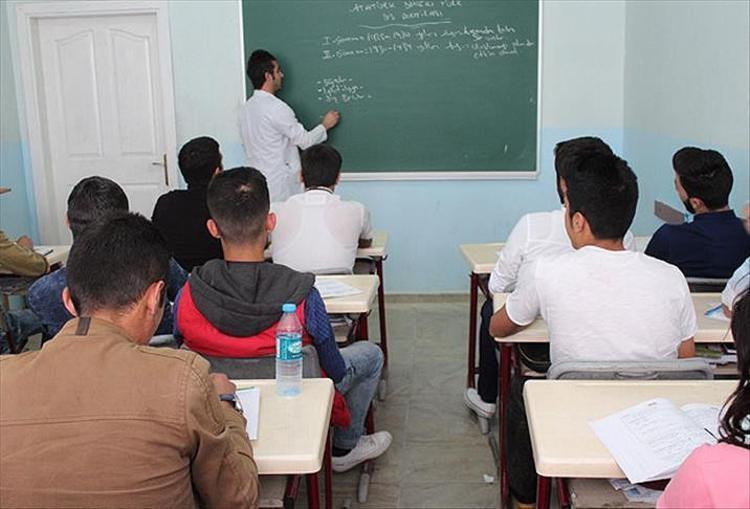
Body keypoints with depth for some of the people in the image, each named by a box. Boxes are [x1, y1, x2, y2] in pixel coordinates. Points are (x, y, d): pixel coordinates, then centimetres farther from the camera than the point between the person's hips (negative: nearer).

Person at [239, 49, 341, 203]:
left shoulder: (245, 108, 8)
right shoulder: (276, 108, -16)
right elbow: (305, 141, -10)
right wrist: (325, 125, 8)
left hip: (258, 180, 8)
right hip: (280, 184, -8)